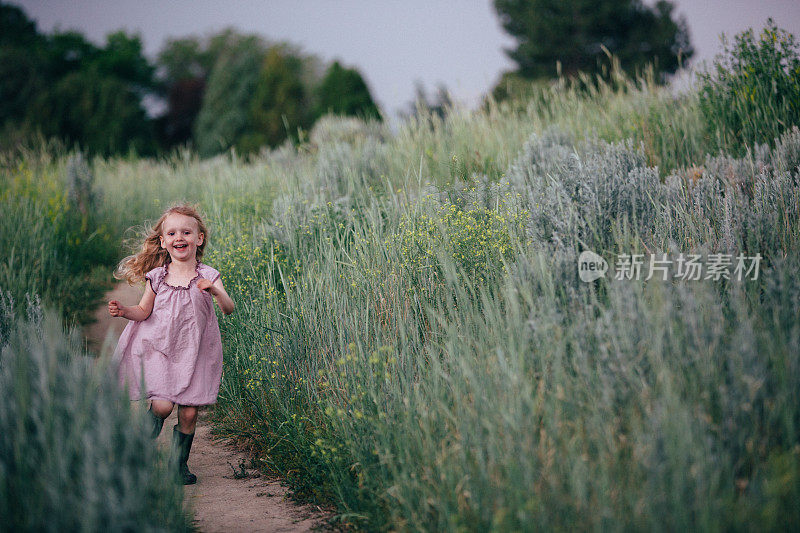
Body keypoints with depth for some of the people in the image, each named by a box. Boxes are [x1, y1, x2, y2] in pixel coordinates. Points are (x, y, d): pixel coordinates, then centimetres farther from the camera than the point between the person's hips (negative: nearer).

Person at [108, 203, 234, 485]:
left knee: (188, 412, 0)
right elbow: (144, 311, 8)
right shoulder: (157, 277, -2)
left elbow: (229, 309, -16)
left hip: (192, 352, 0)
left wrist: (216, 292, -35)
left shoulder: (208, 276, -5)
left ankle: (179, 463, 22)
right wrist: (124, 311, -11)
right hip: (159, 349, 0)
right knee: (162, 405, -14)